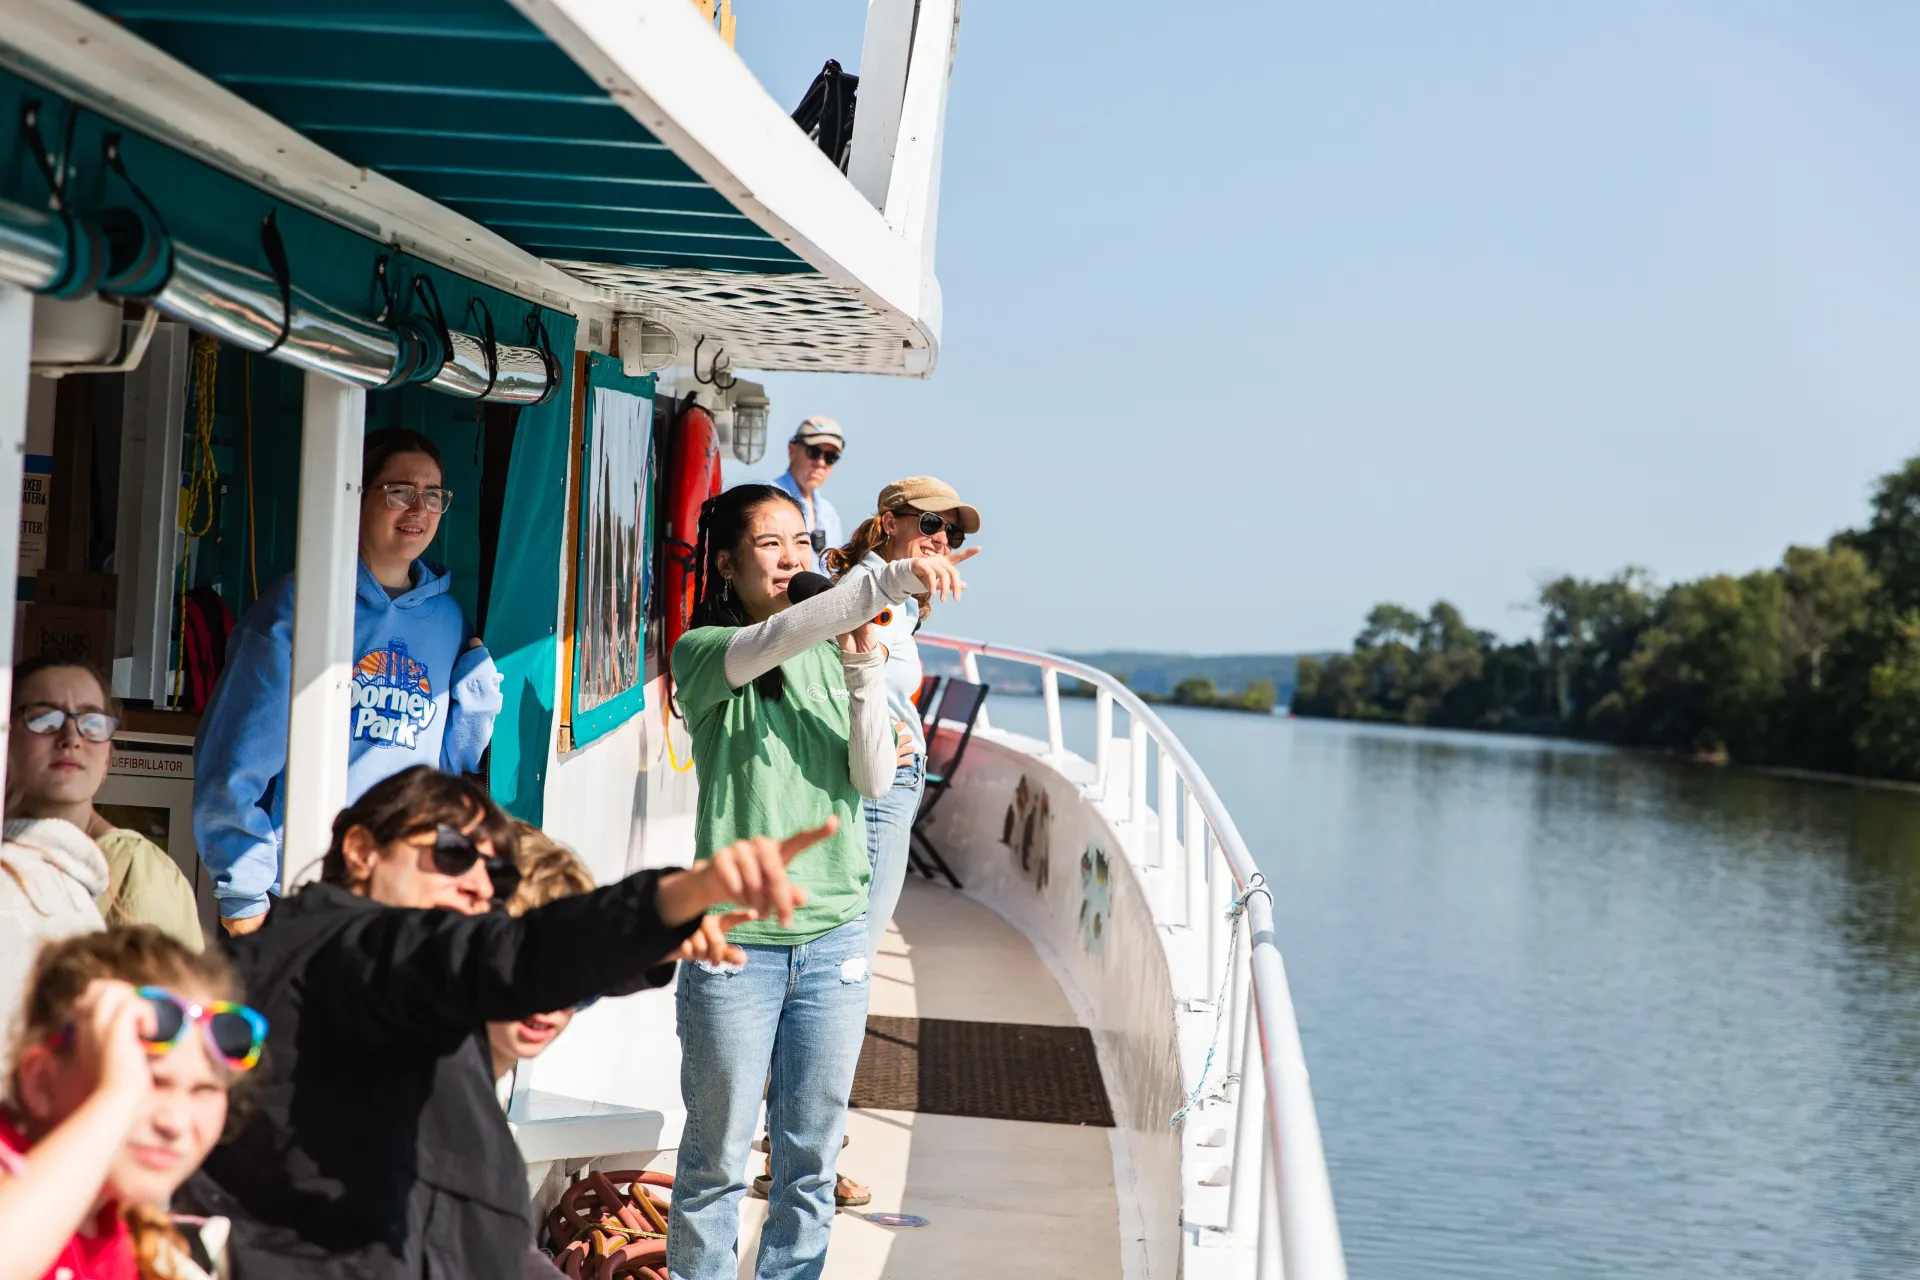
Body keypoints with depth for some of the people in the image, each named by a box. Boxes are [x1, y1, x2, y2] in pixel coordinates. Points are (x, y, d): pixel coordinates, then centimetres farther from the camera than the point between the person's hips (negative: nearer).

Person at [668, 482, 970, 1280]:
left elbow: (873, 781, 0)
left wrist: (864, 667, -12)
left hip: (833, 935, 4)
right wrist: (890, 582, -38)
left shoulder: (831, 657, 9)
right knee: (718, 1155, 3)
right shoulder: (702, 654, -4)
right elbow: (773, 640, -27)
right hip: (735, 937, -4)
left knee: (811, 1154, 12)